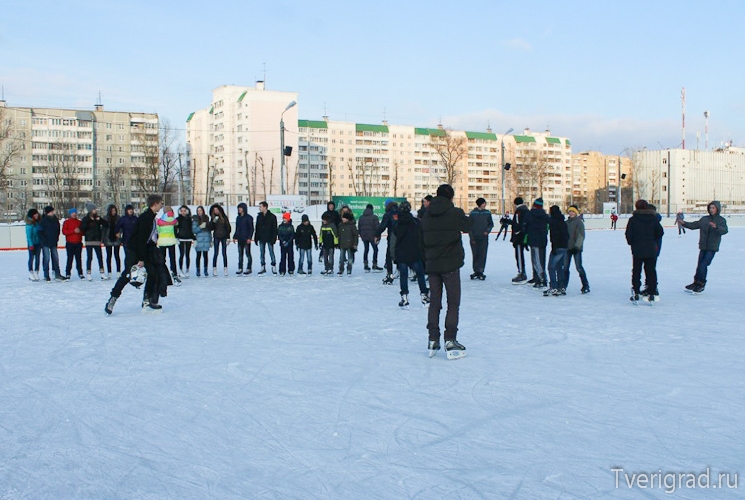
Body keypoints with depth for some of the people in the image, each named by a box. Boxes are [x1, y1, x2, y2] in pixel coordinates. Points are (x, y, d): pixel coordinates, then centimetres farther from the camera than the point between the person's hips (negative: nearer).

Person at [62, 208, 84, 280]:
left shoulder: (79, 222, 13)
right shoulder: (67, 222, 4)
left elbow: (83, 232, 13)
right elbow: (64, 231, -7)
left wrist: (79, 231, -9)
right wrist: (73, 231, -16)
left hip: (78, 243, 3)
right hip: (70, 243, -3)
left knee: (79, 258, 3)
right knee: (70, 259, -4)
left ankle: (80, 273, 7)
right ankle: (67, 273, 1)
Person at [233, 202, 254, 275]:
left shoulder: (248, 217, -5)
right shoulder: (238, 218, 15)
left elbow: (251, 228, -8)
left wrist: (249, 238, -15)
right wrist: (234, 237, 14)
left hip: (246, 239, -7)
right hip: (240, 239, 7)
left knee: (247, 253, -4)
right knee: (240, 254, 7)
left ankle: (248, 269, 0)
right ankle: (240, 268, 11)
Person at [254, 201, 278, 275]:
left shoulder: (272, 216, -6)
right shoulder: (259, 216, 9)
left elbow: (274, 229, -7)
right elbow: (257, 228, 13)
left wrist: (273, 238, -14)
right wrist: (256, 238, 8)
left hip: (269, 238, -5)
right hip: (261, 239, 5)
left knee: (271, 253, -2)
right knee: (262, 253, 7)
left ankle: (274, 267, 5)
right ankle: (263, 267, 14)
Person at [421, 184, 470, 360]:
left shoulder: (427, 215, 4)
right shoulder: (455, 213, -9)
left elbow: (423, 240, 8)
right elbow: (467, 227, 9)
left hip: (432, 265, 4)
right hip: (450, 264, -4)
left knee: (434, 302, 11)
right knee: (453, 303, 3)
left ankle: (433, 341, 13)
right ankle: (450, 341, 0)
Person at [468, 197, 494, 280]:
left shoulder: (487, 213, 3)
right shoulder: (472, 213, -2)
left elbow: (491, 224, 12)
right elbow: (469, 226, 0)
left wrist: (487, 230, -7)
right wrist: (471, 237, -5)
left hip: (484, 238, 1)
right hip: (474, 238, -1)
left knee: (482, 255, -4)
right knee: (475, 255, 5)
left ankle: (480, 271, 0)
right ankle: (476, 271, 14)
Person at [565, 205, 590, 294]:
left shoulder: (579, 222, -5)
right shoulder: (566, 222, 12)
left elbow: (581, 235, -13)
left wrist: (577, 245, -22)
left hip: (576, 248, -6)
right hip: (567, 247, 6)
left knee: (579, 267, -7)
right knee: (565, 267, 7)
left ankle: (586, 286, 2)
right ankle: (564, 286, 15)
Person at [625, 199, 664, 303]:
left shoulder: (633, 219, -7)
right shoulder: (654, 219, 0)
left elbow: (628, 234, -8)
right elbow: (660, 232, 3)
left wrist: (631, 243, 9)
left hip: (637, 250, -2)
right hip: (651, 250, 2)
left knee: (636, 272, 7)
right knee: (651, 271, 7)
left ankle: (636, 293, 5)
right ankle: (652, 293, 7)